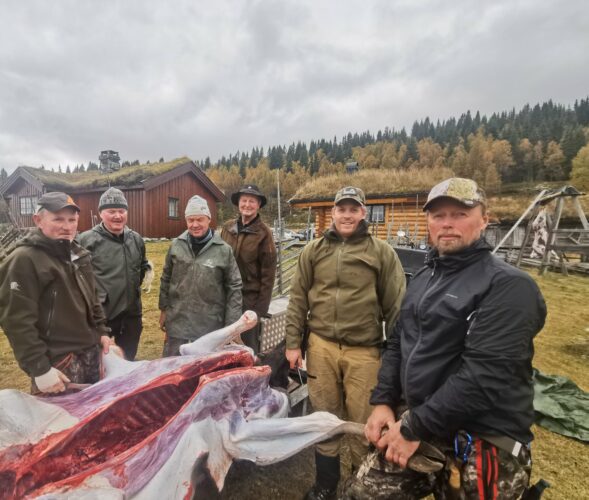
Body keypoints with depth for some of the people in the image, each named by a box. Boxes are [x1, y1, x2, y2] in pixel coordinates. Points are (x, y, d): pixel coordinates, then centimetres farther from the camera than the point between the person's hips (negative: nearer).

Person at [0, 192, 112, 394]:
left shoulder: (78, 254, 9)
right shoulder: (24, 260, -16)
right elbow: (17, 321, -19)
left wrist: (102, 330, 13)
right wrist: (39, 368, -19)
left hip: (90, 352, 8)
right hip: (58, 362, -7)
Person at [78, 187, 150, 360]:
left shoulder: (136, 239, 7)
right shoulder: (87, 240, -12)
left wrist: (146, 274, 8)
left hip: (131, 313, 5)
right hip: (100, 314, -5)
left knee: (128, 361, 21)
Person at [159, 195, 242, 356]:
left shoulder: (224, 250, -8)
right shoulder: (176, 245, 0)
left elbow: (234, 287, -5)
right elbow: (166, 279, 11)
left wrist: (231, 324, -6)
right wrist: (164, 309, 11)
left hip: (210, 327, -2)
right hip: (177, 323, 2)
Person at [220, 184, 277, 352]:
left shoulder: (263, 233, -10)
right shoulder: (227, 227, 2)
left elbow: (268, 272, -10)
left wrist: (262, 306, -11)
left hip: (251, 298, -4)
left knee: (250, 346, 9)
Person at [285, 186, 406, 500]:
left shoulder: (382, 252, -1)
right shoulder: (314, 250, 5)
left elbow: (396, 306, 0)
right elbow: (298, 300, 6)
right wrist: (293, 343, 4)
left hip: (364, 350, -2)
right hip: (321, 346, 2)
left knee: (363, 422, 11)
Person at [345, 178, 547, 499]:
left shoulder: (508, 285, -14)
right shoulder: (423, 278, 9)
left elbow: (486, 375, -23)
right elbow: (396, 344, 11)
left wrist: (415, 428, -19)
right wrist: (382, 401, 0)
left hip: (480, 445, -5)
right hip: (412, 423, 6)